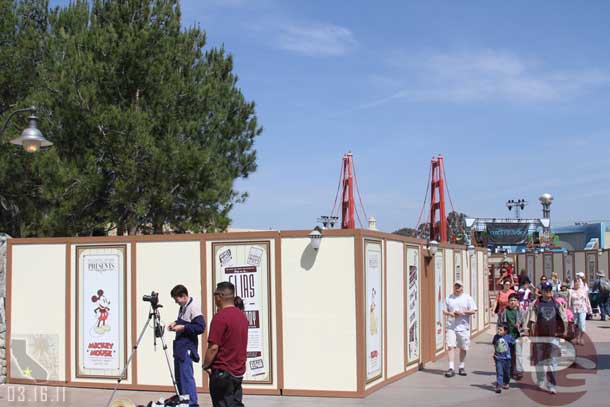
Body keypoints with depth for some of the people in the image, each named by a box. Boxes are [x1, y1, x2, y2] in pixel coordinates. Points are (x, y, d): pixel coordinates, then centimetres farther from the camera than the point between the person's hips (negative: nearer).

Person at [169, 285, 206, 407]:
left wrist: (183, 327, -20)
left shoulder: (193, 307, -15)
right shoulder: (183, 307, 12)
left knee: (186, 376, -11)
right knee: (179, 375, 16)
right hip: (179, 346, 10)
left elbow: (200, 327, -21)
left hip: (187, 347, -10)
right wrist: (175, 323, 8)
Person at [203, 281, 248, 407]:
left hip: (222, 372, -7)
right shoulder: (242, 315, 8)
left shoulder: (220, 317, -17)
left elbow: (213, 347, -19)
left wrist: (205, 366, -7)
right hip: (238, 371, 7)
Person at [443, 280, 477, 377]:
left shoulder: (467, 298, 4)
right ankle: (451, 368, -11)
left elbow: (473, 310, -1)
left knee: (463, 347, 6)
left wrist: (462, 312, -14)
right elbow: (444, 310, 12)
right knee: (450, 346, -10)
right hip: (451, 326, 1)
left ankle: (461, 367, 21)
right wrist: (449, 313, -10)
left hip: (463, 327, -1)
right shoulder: (449, 298, 11)